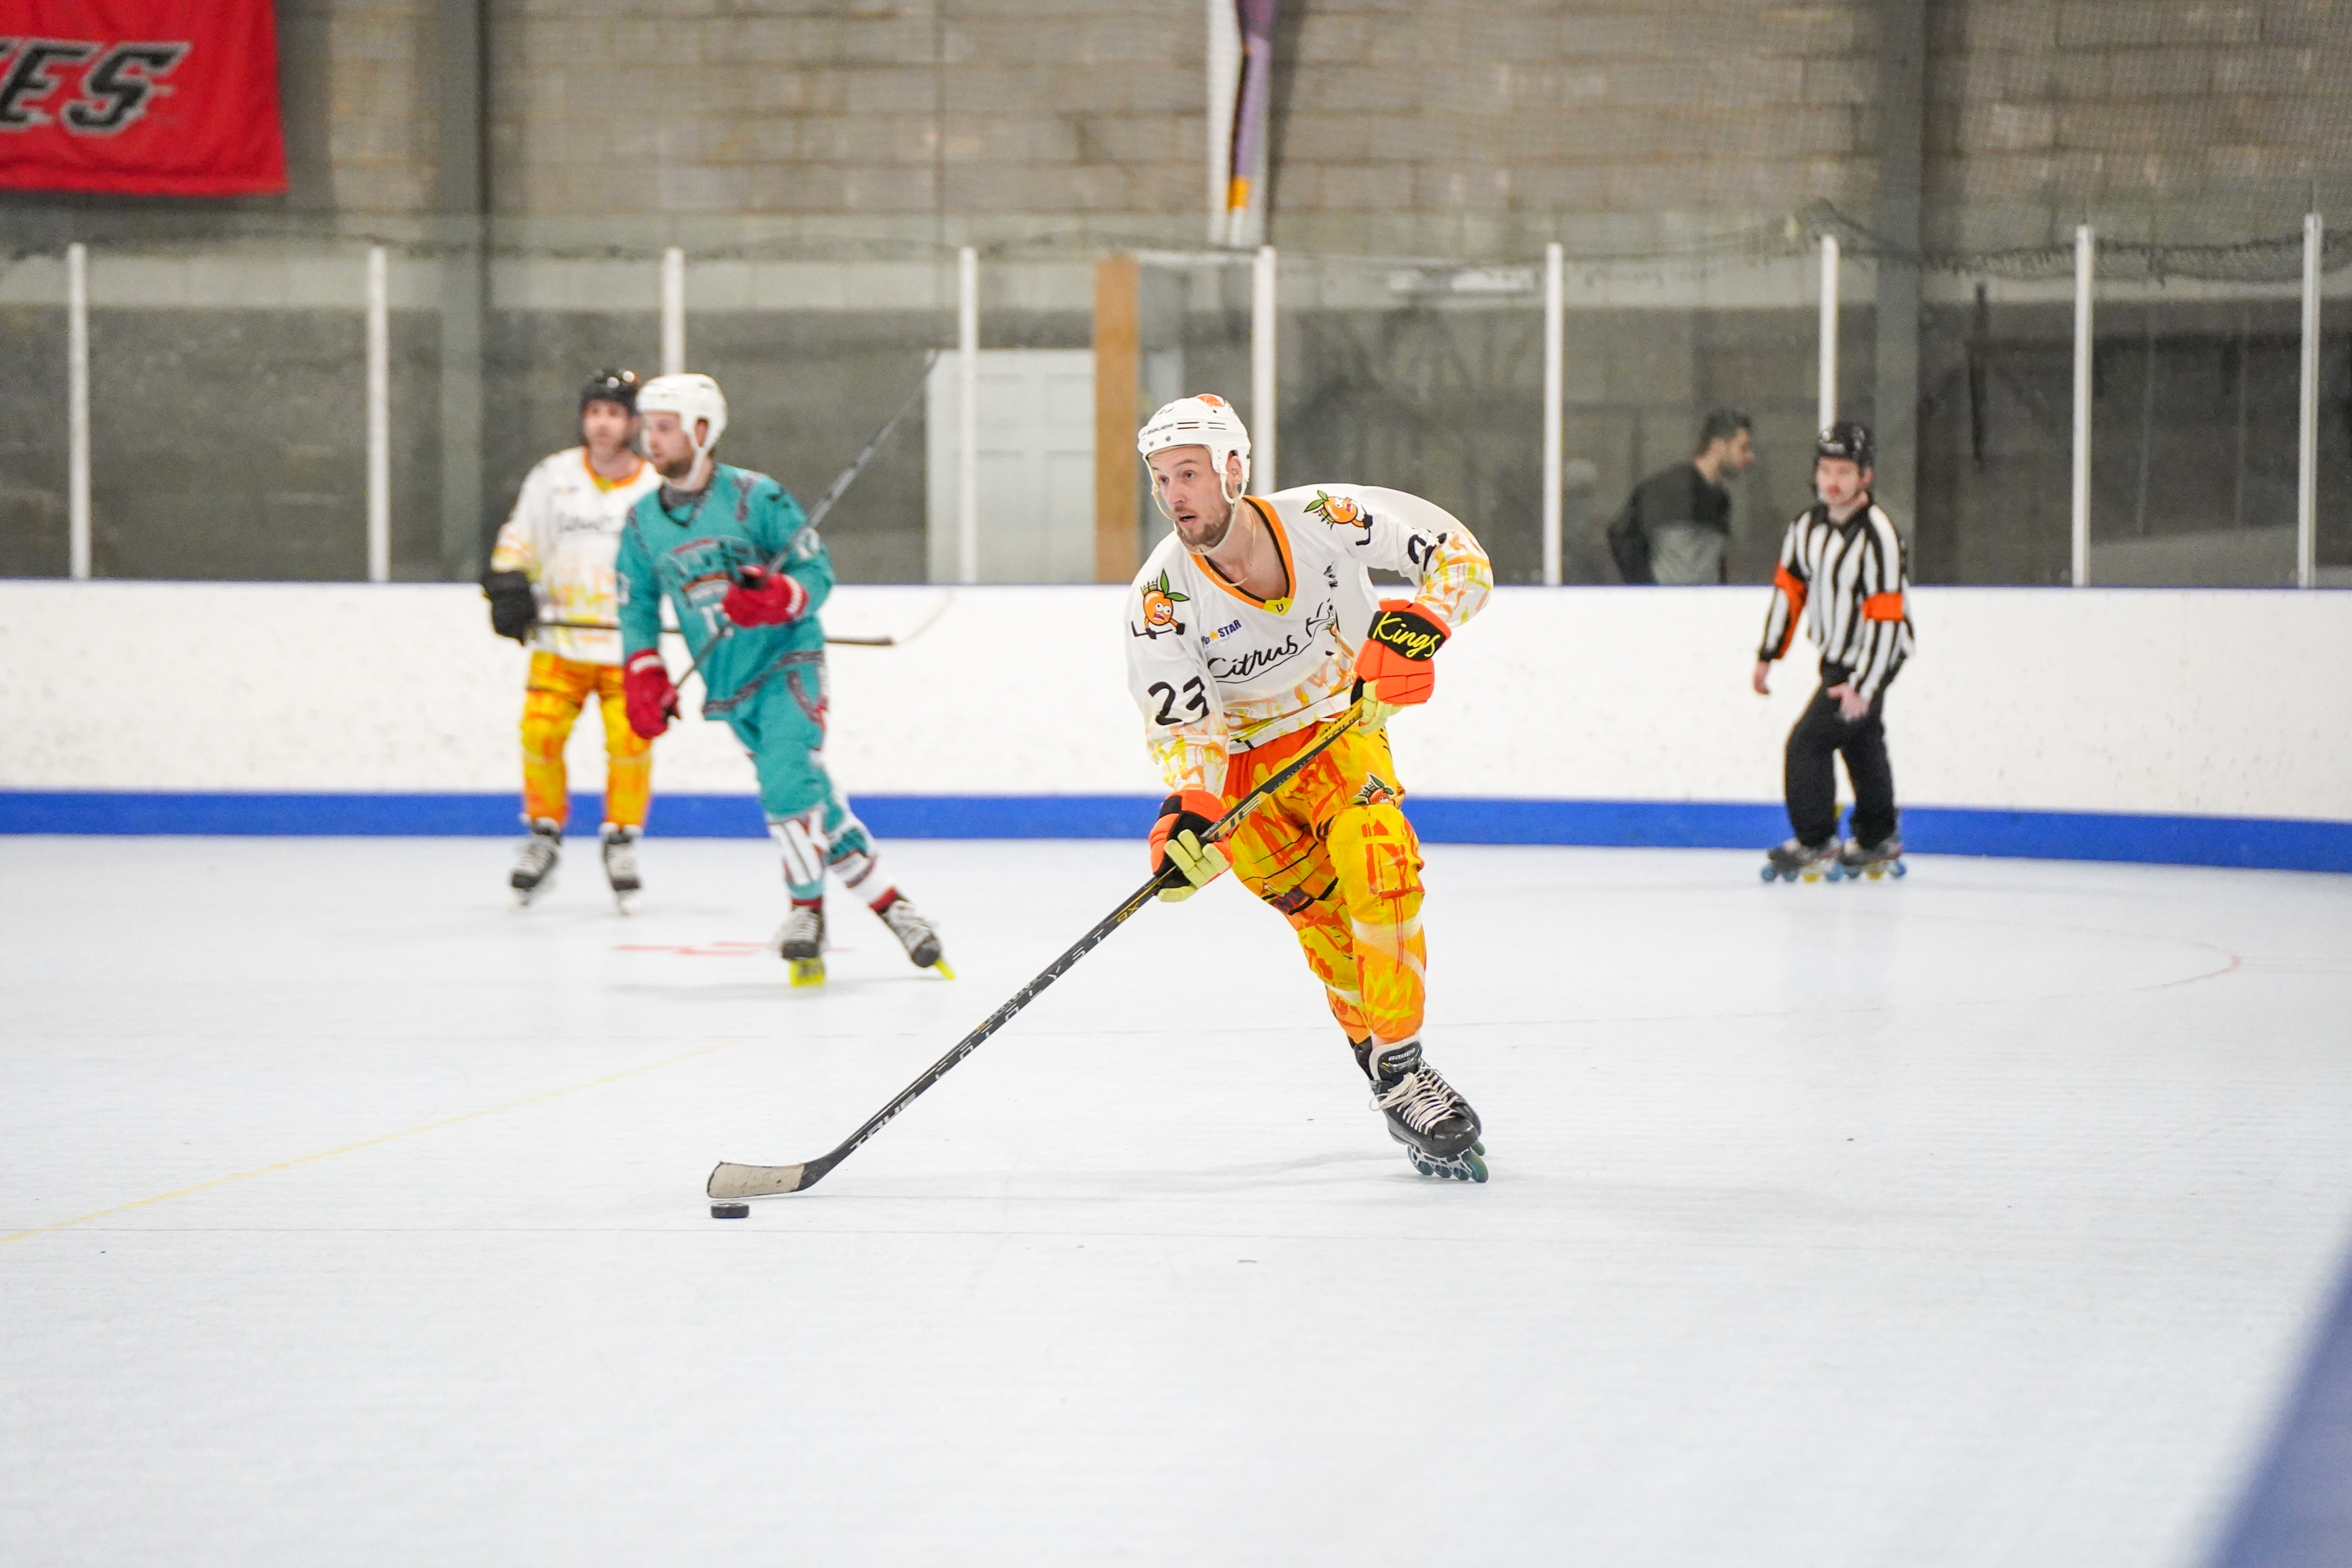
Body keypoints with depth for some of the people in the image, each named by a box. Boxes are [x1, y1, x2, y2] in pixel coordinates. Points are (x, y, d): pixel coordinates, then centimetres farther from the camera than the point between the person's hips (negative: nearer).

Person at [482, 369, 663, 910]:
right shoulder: (553, 477, 2)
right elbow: (519, 540, 10)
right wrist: (508, 587, -4)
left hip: (628, 647, -1)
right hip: (559, 638, 1)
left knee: (630, 741, -11)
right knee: (541, 733, -8)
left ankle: (622, 842, 7)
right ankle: (544, 835, 13)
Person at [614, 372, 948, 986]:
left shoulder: (755, 497, -10)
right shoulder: (643, 522, 5)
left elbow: (817, 571, -9)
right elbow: (638, 609, 14)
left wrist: (774, 598, -29)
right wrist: (645, 681, 3)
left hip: (788, 664, -5)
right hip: (728, 690, 5)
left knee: (787, 782, -23)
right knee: (813, 804, 4)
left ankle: (808, 909, -8)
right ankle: (889, 903, 13)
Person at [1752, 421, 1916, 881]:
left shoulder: (1879, 537, -25)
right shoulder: (1808, 525, 0)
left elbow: (1886, 620, -26)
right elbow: (1789, 588, 10)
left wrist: (1862, 686, -29)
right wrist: (1768, 656, 10)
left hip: (1871, 659, -8)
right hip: (1836, 658, 8)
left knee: (1808, 742, -14)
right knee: (1861, 745, 19)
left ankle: (1815, 844, -6)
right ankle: (1879, 843, 31)